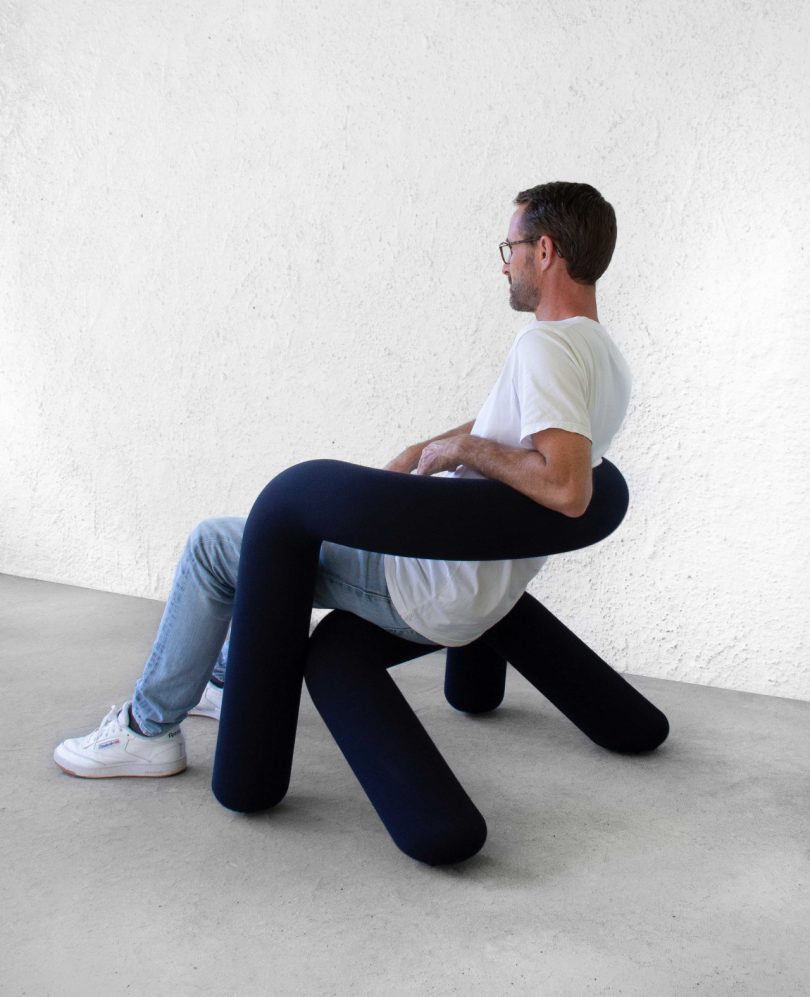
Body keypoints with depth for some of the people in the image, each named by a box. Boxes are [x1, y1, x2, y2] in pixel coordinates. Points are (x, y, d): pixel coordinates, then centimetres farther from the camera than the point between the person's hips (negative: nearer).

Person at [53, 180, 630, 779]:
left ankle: (148, 728, 14)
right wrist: (420, 451, 15)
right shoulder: (603, 355, 9)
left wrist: (465, 447, -22)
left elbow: (567, 491, -37)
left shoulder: (546, 345, -23)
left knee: (215, 544, -1)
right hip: (485, 590, 10)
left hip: (436, 596, -10)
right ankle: (229, 680, 44)